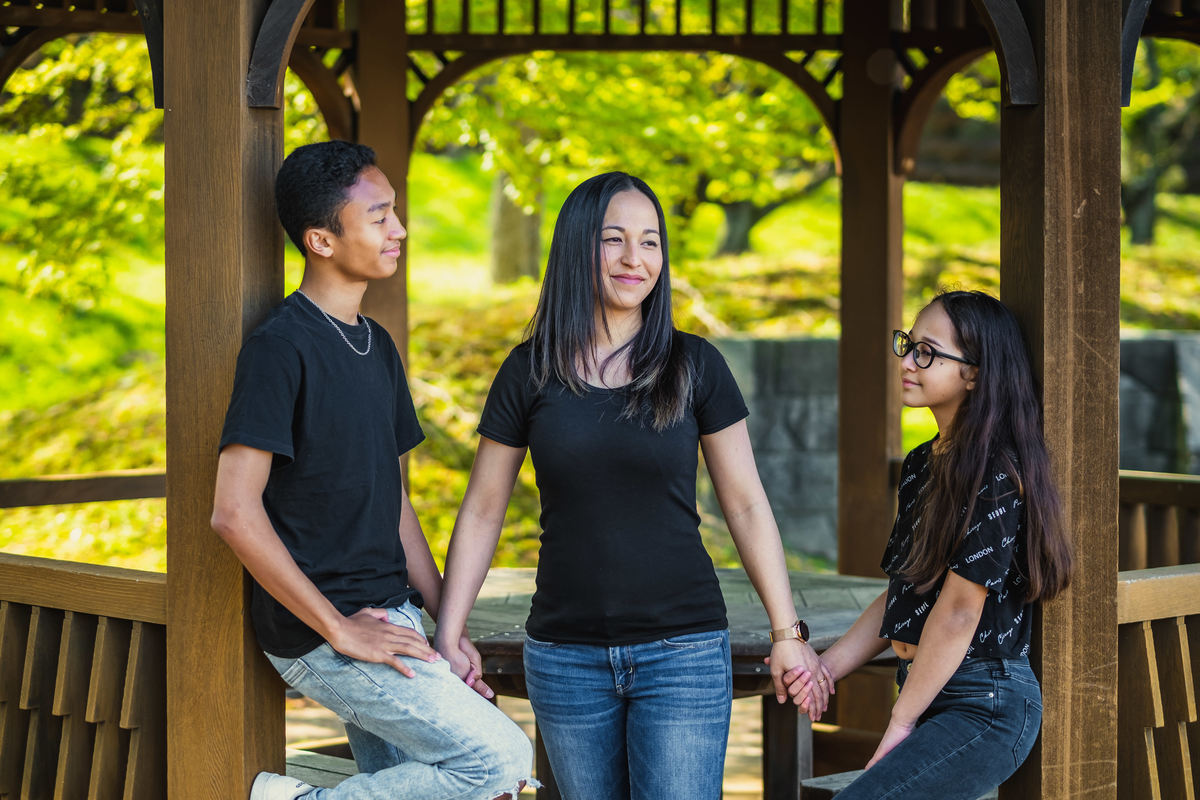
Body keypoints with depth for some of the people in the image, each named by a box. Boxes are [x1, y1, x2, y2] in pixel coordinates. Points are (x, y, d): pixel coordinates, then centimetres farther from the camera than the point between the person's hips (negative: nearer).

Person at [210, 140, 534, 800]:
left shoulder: (376, 345, 14)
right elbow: (235, 512, -19)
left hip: (390, 618, 8)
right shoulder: (280, 347, -13)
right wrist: (339, 629, -17)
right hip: (322, 635, -8)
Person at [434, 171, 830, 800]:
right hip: (565, 653, 1)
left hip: (683, 649, -1)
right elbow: (481, 513, 7)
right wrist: (446, 640, 3)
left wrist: (788, 634, 1)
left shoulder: (694, 366, 0)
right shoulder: (530, 373, 2)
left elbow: (746, 506, 4)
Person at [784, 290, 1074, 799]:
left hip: (984, 705, -9)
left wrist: (901, 723, -12)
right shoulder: (922, 464, 13)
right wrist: (829, 665, 6)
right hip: (929, 694, 9)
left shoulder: (994, 474, -16)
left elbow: (959, 610, -17)